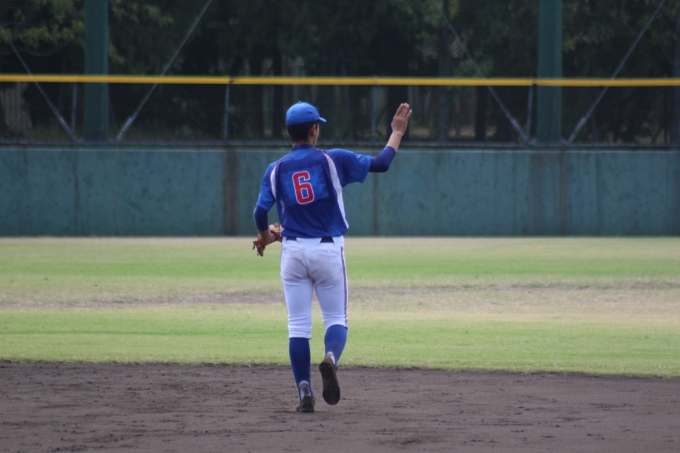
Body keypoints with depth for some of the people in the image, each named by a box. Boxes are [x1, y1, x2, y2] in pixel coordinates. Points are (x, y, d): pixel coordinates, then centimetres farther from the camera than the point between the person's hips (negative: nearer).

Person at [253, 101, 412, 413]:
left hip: (293, 252, 1)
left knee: (298, 325, 5)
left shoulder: (276, 170, 2)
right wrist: (397, 132, 12)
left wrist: (265, 235, 18)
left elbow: (261, 211, -3)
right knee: (336, 318, 9)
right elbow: (380, 163, -2)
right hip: (328, 250, -1)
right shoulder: (333, 160, -3)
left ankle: (305, 393, -2)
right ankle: (331, 358, -24)